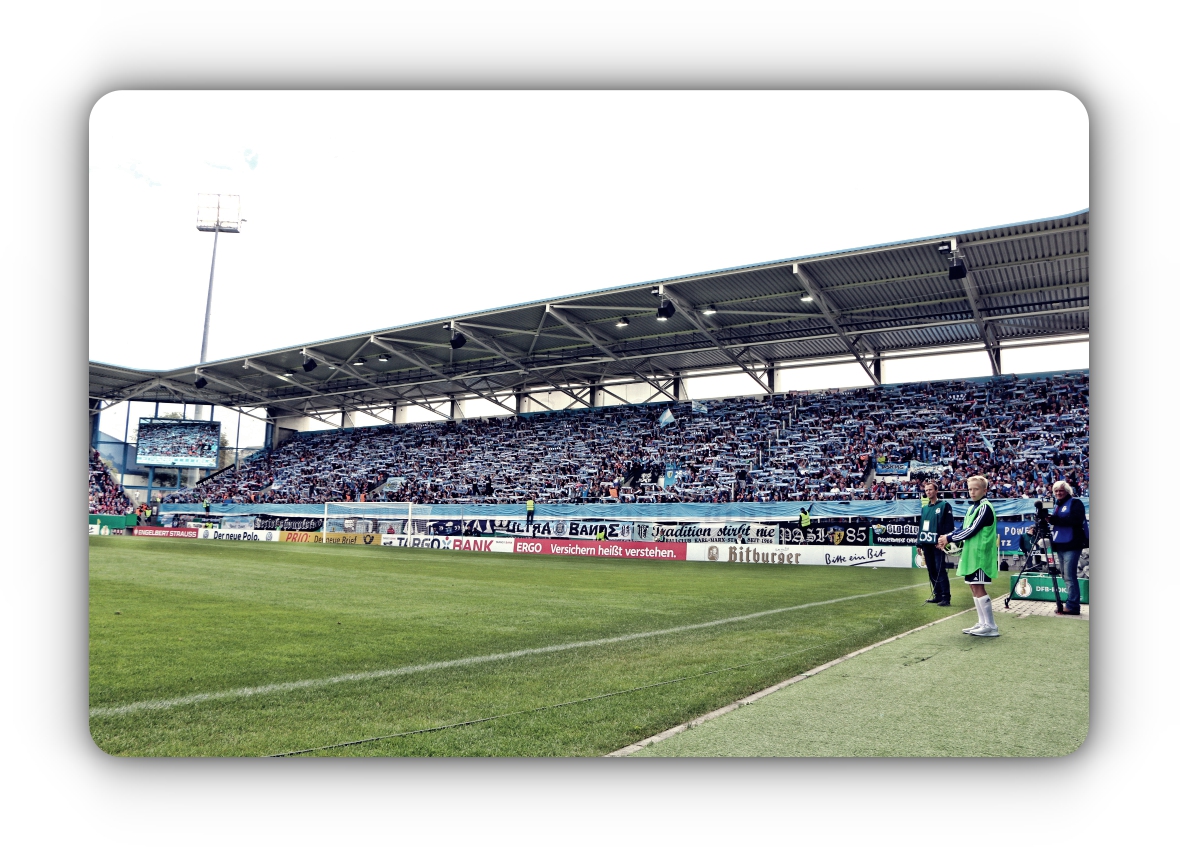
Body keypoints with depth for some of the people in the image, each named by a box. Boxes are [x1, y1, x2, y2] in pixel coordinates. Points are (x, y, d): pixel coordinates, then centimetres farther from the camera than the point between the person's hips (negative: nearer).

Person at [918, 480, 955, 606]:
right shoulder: (924, 508, 17)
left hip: (938, 545, -7)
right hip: (927, 544, 7)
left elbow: (949, 525, -11)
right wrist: (919, 543, 16)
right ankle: (937, 595, 17)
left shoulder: (944, 505, -3)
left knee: (940, 570, -9)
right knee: (931, 571, 9)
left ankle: (945, 597, -6)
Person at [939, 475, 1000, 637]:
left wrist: (949, 539, -13)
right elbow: (963, 528, 18)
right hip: (971, 553, 9)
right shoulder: (972, 507, 15)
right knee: (974, 588, 12)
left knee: (978, 588, -8)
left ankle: (991, 627, -2)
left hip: (980, 553, -9)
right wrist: (948, 537, 1)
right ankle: (983, 623, 20)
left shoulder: (985, 508, -13)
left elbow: (972, 530, -18)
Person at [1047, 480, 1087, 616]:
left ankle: (1072, 605, -9)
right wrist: (1048, 520, 1)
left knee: (1069, 576, -11)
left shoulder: (1075, 503, -3)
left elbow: (1076, 520, -19)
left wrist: (1054, 519, -23)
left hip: (1071, 545, -9)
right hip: (1060, 545, 9)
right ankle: (1072, 604, 16)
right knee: (1065, 575, 11)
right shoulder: (1056, 506, 21)